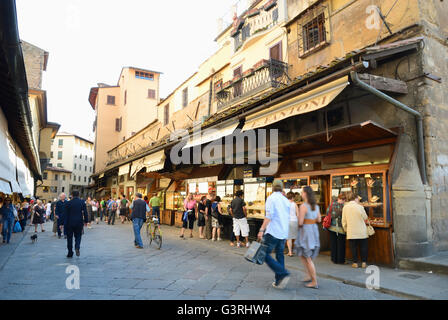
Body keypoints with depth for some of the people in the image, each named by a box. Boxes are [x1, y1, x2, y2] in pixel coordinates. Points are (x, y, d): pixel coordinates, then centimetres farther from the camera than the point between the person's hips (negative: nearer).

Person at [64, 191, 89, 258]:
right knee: (78, 236, 13)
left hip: (70, 223, 0)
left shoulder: (68, 203, -3)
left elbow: (65, 214, -2)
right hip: (79, 223, 1)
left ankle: (70, 253, 15)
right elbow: (85, 213, -1)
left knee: (69, 237, 11)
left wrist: (64, 224, 2)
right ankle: (77, 247, -14)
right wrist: (86, 221, 9)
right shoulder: (82, 202, -1)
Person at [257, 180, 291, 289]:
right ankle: (279, 282, 12)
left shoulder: (271, 198, -6)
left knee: (265, 254, -3)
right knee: (280, 256, 12)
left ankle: (283, 273, -12)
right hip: (284, 233, 7)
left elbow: (269, 215, -17)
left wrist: (261, 229, -17)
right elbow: (288, 218, 18)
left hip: (273, 232, -7)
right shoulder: (286, 200, 13)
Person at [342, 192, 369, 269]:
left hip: (351, 232, 1)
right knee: (363, 247, 12)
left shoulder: (345, 207, -4)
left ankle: (355, 263, 14)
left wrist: (345, 229, 14)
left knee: (354, 248, 10)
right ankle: (364, 262, 16)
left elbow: (344, 221, 2)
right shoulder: (360, 207, -11)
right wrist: (366, 221, 23)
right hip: (362, 232, -1)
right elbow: (365, 218, 0)